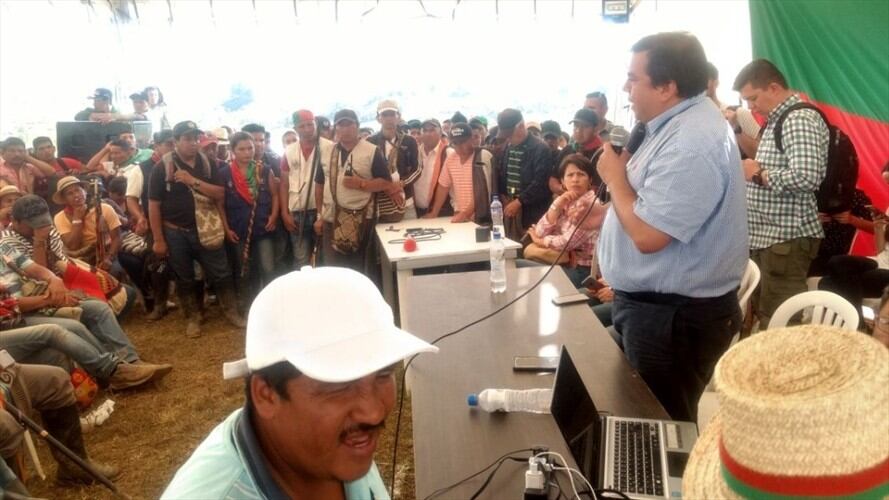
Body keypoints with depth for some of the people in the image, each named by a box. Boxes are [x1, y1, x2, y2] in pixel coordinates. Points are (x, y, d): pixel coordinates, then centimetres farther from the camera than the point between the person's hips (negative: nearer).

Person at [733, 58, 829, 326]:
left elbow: (806, 177, -27)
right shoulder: (778, 120, 16)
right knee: (765, 315, 17)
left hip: (787, 238, -10)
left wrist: (758, 174, -15)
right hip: (766, 235, 10)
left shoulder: (800, 120, -15)